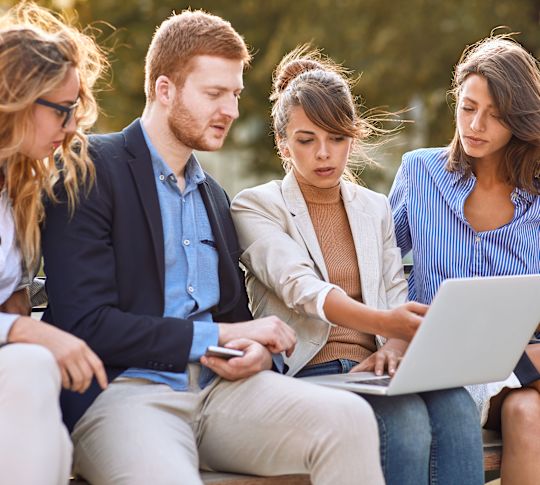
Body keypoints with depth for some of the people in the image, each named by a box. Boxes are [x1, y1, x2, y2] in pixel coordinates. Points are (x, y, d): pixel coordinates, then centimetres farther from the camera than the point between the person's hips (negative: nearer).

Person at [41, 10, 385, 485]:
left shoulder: (214, 194, 21)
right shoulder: (92, 172, -2)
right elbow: (85, 324, -10)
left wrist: (259, 349, -2)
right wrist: (219, 335, -9)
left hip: (219, 386, 6)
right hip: (124, 389, -6)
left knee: (350, 418, -21)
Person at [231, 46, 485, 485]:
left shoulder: (375, 208, 20)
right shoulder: (255, 207, 3)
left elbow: (397, 299, 12)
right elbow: (301, 288, -15)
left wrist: (392, 348, -14)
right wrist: (381, 321, -35)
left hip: (368, 371, 4)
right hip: (303, 374, -4)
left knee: (455, 405, -29)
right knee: (406, 419, -34)